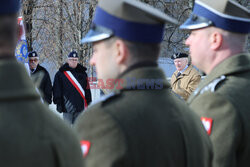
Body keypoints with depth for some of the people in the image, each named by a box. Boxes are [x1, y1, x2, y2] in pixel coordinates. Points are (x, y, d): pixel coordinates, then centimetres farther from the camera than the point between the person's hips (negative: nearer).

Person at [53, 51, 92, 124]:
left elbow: (87, 90, 12)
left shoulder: (82, 73, 11)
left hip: (80, 107, 2)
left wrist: (89, 103, 8)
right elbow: (57, 90, 2)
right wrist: (58, 103, -5)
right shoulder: (60, 74, 4)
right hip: (67, 107, -2)